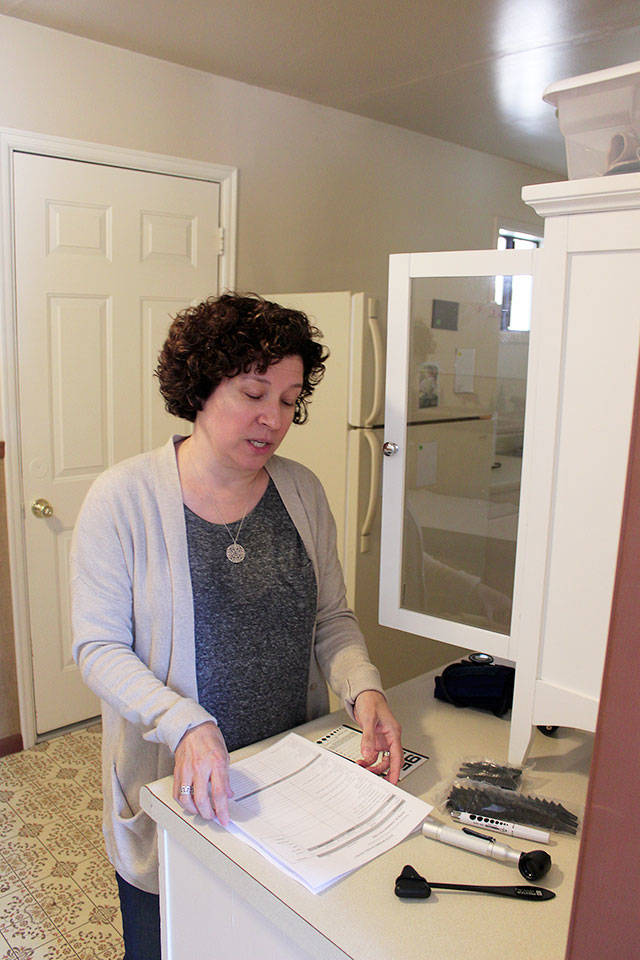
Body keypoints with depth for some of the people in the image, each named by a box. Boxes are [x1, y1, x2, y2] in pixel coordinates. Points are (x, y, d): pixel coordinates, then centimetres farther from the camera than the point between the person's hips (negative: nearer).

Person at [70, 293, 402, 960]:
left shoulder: (301, 490, -3)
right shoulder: (123, 498, -15)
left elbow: (332, 616, 3)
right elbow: (99, 648, -15)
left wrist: (364, 690, -16)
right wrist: (185, 725, -28)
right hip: (169, 783, -3)